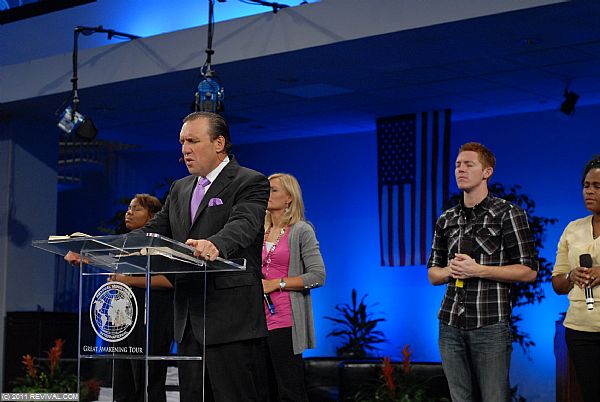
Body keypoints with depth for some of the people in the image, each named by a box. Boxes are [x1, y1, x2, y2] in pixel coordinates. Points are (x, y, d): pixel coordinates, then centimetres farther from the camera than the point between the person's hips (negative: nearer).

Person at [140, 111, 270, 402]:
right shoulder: (180, 189, 20)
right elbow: (151, 233, 13)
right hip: (189, 322, 8)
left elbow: (242, 226, -23)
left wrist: (214, 245, -45)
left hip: (232, 322, -7)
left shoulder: (250, 183, -4)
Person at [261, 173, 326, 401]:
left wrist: (276, 284, -14)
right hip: (260, 320, 7)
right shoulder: (261, 233, 17)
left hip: (285, 321, -7)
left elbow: (318, 276, -11)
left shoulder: (301, 231, -3)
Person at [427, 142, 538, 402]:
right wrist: (450, 270, -5)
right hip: (451, 325, 5)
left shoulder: (508, 214, -2)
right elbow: (432, 274, 19)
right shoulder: (446, 220, 14)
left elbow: (528, 271, -5)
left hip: (491, 325, -5)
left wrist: (478, 270, -15)